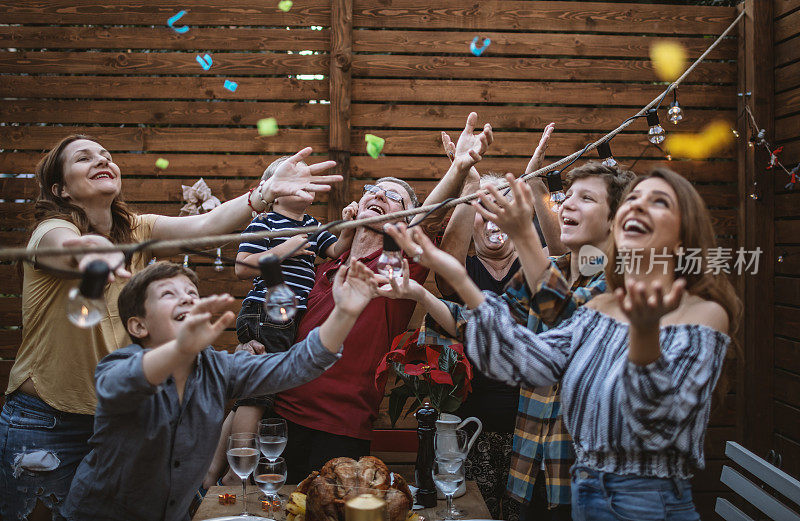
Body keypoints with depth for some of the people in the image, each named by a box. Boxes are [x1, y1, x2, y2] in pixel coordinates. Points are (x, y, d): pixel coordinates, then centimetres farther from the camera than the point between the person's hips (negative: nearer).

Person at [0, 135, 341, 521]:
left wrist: (267, 191, -35)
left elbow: (205, 224, -18)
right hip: (45, 424, -5)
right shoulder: (51, 231, -16)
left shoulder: (136, 230, 0)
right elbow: (69, 247, -41)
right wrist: (93, 253, -67)